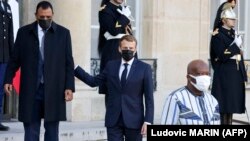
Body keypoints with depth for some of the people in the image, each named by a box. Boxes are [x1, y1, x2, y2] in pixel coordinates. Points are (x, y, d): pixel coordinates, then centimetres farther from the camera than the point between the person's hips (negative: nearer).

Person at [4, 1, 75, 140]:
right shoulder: (24, 32, 6)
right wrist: (8, 80, -1)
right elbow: (15, 59, 9)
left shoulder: (63, 33, 4)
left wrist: (69, 87, -4)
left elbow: (69, 63, 3)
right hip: (30, 89, 1)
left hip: (54, 90, 0)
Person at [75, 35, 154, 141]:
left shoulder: (144, 68, 0)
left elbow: (149, 98, -2)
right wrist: (74, 68, 6)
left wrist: (148, 121, -10)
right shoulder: (111, 66, 9)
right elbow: (93, 81, 14)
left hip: (134, 120, -2)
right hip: (114, 120, 2)